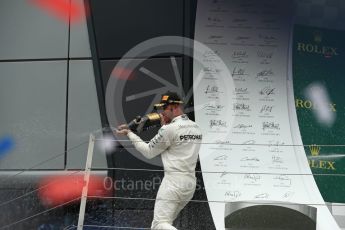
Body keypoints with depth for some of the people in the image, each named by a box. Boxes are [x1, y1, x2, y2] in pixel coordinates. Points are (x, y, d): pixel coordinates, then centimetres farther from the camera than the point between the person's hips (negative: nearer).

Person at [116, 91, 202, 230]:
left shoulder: (169, 129, -11)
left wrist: (129, 134, 9)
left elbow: (148, 152, -1)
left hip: (174, 181, -9)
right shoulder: (195, 128, 13)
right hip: (191, 182, 9)